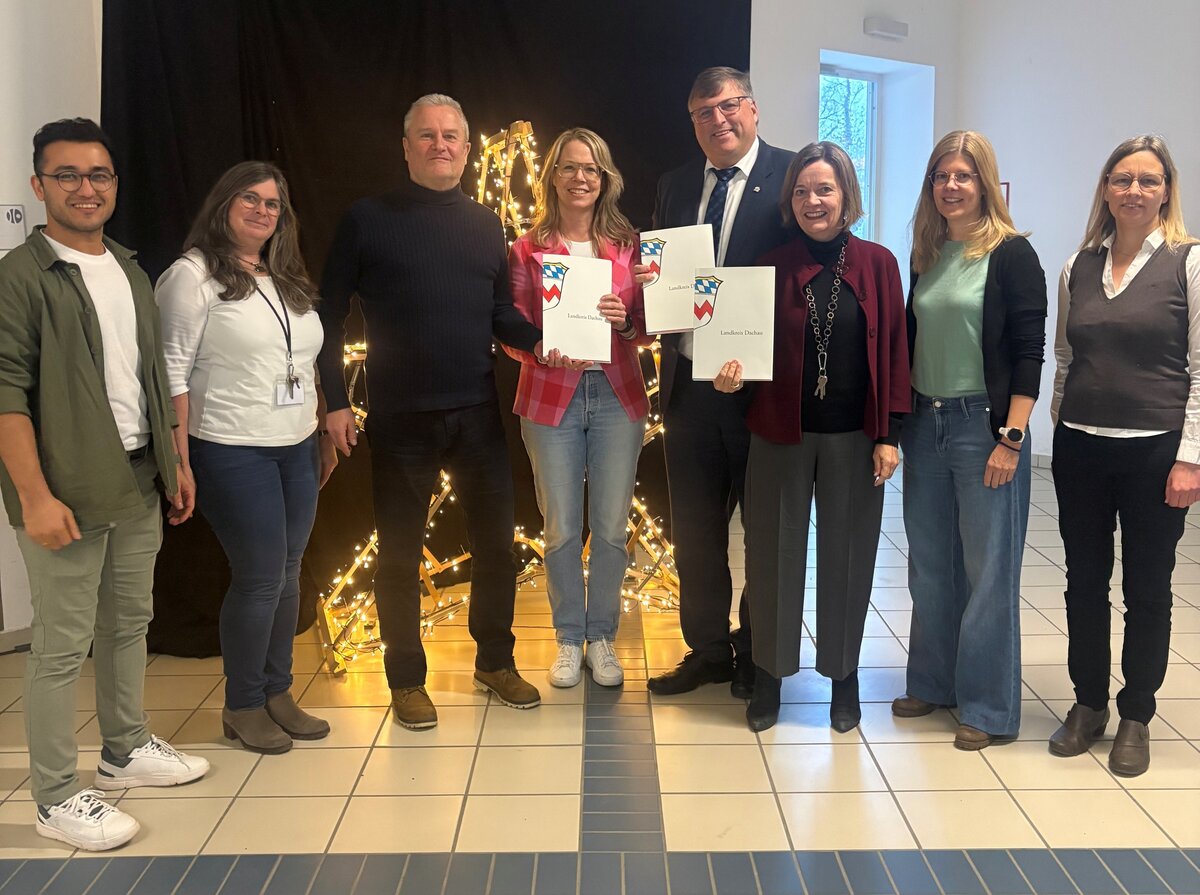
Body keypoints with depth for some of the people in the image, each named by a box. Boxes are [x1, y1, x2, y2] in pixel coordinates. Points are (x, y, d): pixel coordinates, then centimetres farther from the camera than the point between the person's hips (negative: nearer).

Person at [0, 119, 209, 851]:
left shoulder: (131, 272, 13)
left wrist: (176, 461, 16)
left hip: (139, 484, 7)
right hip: (67, 493, -7)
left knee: (130, 623, 17)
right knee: (63, 645, 0)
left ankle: (127, 750, 33)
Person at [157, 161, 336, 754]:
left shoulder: (288, 281, 15)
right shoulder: (193, 276, -7)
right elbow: (172, 373, -11)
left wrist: (326, 436, 16)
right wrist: (180, 463, -15)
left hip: (297, 451, 7)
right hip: (233, 454, -7)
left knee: (288, 575, 10)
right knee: (261, 578, -3)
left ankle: (277, 691, 25)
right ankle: (242, 706, 14)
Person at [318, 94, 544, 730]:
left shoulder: (485, 224, 9)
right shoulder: (367, 220, -1)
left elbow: (502, 315, 11)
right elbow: (330, 315, -1)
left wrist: (545, 338, -9)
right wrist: (335, 401, -7)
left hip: (477, 413, 3)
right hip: (399, 416, -3)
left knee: (496, 539, 10)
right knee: (399, 551, 7)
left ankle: (495, 661, 29)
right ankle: (406, 678, 23)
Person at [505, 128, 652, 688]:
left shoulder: (628, 244, 5)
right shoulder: (527, 250, 2)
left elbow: (649, 327, 6)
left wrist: (625, 321, -16)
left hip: (618, 395, 1)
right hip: (551, 397, -1)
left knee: (611, 528, 5)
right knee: (562, 530, 6)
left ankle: (601, 637, 21)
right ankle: (568, 639, 22)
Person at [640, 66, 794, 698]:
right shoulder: (674, 187, 12)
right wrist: (647, 284, -8)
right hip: (689, 382, 5)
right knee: (694, 528, 14)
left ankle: (757, 653, 26)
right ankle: (706, 650, 30)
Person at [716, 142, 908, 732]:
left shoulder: (877, 264, -1)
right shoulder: (771, 267, 1)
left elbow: (893, 350, 0)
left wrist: (889, 434, -4)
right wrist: (732, 373, -15)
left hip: (854, 436, 0)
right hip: (781, 433, 1)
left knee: (847, 555, 9)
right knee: (775, 553, 6)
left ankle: (843, 676, 26)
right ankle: (769, 677, 22)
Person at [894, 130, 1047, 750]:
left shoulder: (1010, 254, -7)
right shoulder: (927, 255, 11)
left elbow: (1029, 351, -11)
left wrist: (1011, 438, -16)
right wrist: (896, 423, 9)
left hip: (984, 424, -6)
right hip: (924, 422, 6)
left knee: (987, 568, 1)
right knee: (929, 565, 13)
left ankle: (989, 708, 13)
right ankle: (932, 683, 29)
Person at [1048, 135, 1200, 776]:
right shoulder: (1078, 267, 7)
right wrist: (1061, 426, 10)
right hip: (1080, 448, 4)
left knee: (1147, 589, 8)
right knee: (1084, 581, 11)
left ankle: (1135, 718, 22)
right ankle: (1088, 704, 27)